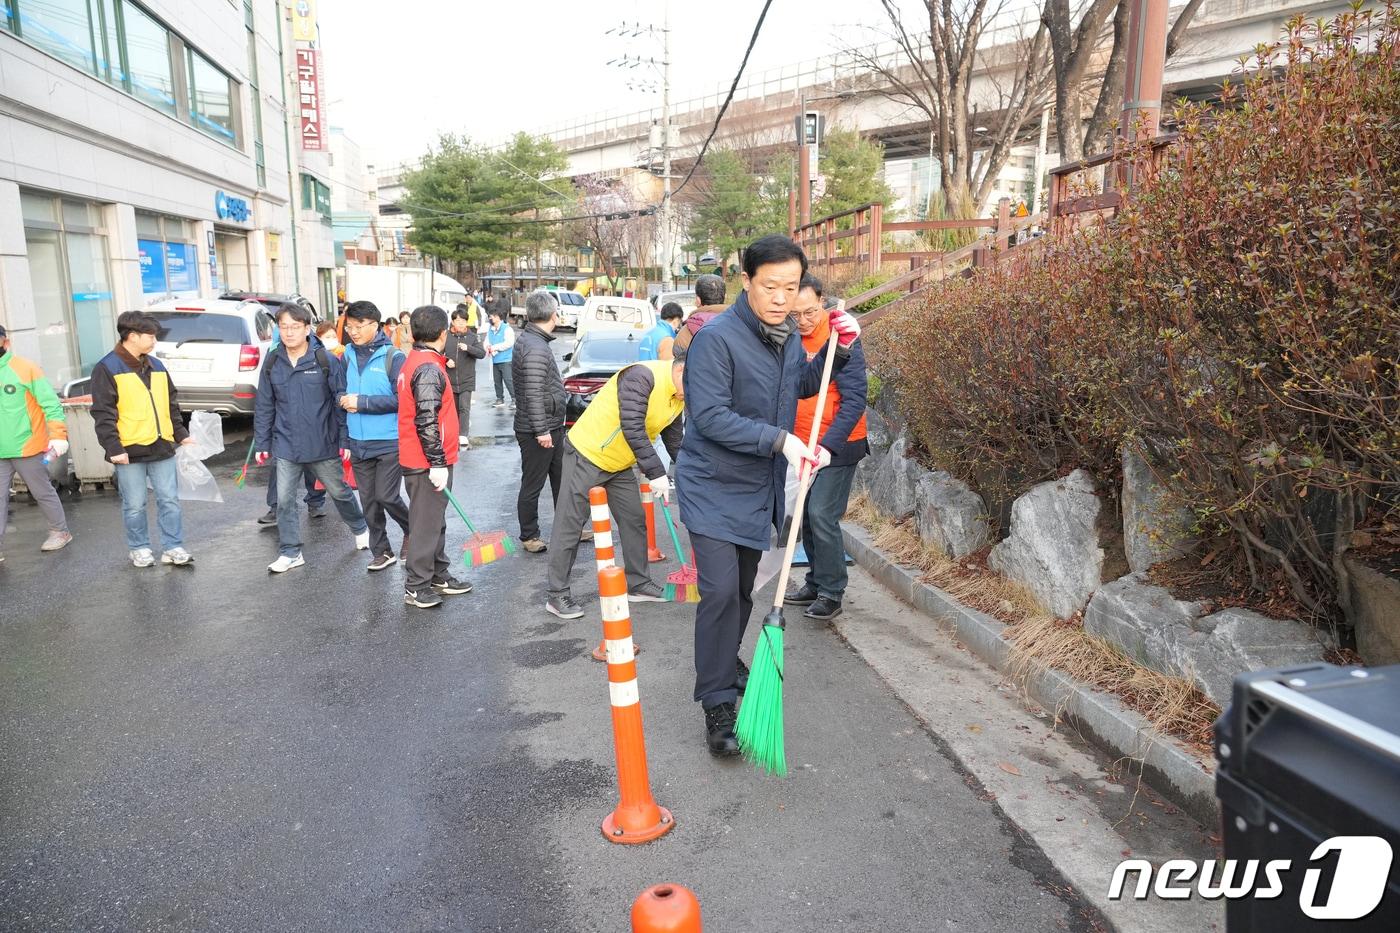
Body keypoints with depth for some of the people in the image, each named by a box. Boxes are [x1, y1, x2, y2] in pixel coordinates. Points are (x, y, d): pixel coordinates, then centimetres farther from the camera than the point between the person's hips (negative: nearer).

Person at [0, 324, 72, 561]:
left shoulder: (25, 368, -9)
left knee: (43, 493, 9)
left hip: (27, 449, -5)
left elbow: (51, 404, -11)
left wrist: (58, 436, -18)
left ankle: (60, 532, 25)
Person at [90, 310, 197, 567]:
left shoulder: (156, 366, 13)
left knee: (170, 500, 6)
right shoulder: (107, 369, -7)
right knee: (135, 505, 6)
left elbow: (171, 405, 20)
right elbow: (103, 413, -10)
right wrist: (114, 448, -15)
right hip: (130, 451, -5)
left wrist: (181, 434, 15)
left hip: (162, 448, 5)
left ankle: (173, 547, 15)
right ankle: (139, 548, 21)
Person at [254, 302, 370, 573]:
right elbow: (264, 407, 6)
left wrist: (345, 441, -10)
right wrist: (261, 444, 5)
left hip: (323, 446, -3)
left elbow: (341, 403, -8)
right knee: (284, 500, 6)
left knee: (339, 492, 14)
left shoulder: (326, 361, -10)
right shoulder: (272, 363, 1)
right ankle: (290, 552, 19)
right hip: (285, 447, 3)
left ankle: (359, 528, 39)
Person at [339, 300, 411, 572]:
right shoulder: (348, 356, 7)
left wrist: (362, 402, -19)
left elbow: (402, 399, -16)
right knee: (368, 501, 10)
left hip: (390, 442, -6)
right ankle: (381, 551, 23)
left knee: (386, 496, -6)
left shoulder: (393, 357, -10)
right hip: (358, 443, 6)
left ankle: (412, 530, 22)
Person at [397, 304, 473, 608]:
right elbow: (427, 422, -25)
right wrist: (438, 463, -22)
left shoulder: (413, 362, 11)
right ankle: (416, 587, 10)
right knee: (426, 524, 0)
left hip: (418, 459, 10)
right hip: (428, 463, -10)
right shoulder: (429, 369, -19)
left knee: (435, 521, 18)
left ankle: (438, 576, 30)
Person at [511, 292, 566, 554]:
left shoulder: (526, 339, 10)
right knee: (532, 485, 3)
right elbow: (533, 394, -26)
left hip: (551, 426, 10)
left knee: (561, 480, 18)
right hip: (537, 431, -10)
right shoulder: (536, 348, -22)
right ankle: (529, 536, 15)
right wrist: (541, 430, -24)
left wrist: (556, 384, 27)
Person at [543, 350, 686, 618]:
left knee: (635, 521, 11)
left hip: (619, 464, 9)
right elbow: (632, 429, -33)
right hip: (586, 455, -9)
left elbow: (674, 441, 13)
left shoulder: (679, 398, 2)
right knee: (569, 525, -1)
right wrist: (656, 473, -33)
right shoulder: (641, 376, -27)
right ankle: (557, 595, 7)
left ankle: (637, 584, 24)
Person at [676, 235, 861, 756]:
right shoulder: (717, 338, -21)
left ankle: (726, 662, 41)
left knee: (743, 588, 19)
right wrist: (779, 439, -32)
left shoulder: (788, 335, 3)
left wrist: (836, 350, 4)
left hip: (761, 487, 7)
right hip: (713, 486, -7)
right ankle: (718, 704, -1)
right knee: (720, 590, -13)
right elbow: (711, 416, -26)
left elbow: (801, 385, 20)